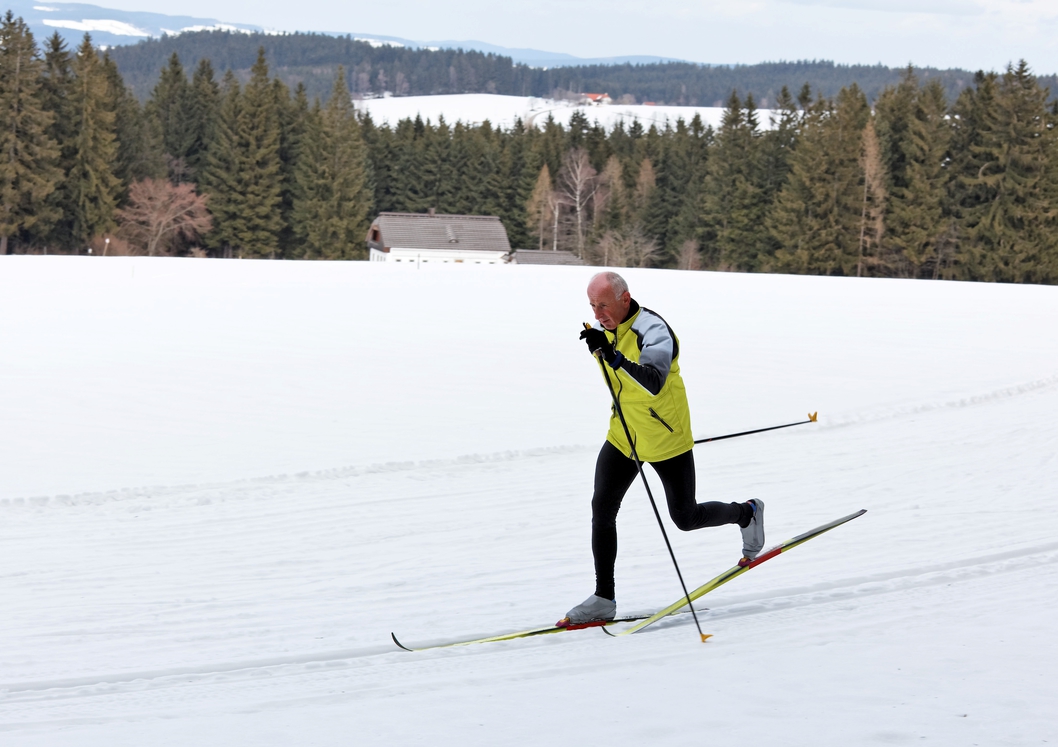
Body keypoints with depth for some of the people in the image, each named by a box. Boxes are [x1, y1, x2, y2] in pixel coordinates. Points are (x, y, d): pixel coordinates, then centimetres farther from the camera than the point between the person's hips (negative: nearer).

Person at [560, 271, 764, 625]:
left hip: (665, 439, -6)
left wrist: (614, 357, -51)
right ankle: (603, 599, 2)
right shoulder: (605, 327, -1)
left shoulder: (653, 331, -25)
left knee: (685, 518, 7)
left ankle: (747, 514, 36)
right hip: (623, 436, 6)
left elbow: (654, 383, -42)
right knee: (602, 510, -6)